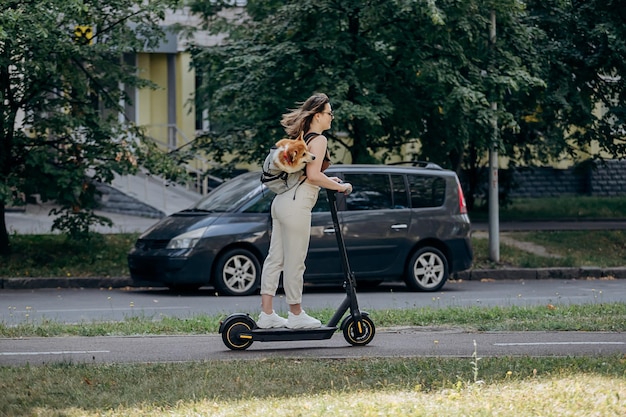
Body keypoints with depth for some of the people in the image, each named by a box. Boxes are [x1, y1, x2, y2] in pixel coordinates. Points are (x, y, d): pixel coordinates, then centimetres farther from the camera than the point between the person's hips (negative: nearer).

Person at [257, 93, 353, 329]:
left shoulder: (299, 138, 19)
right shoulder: (318, 140, -8)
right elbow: (313, 175, -18)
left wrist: (327, 181, 23)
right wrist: (339, 187, -6)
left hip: (282, 201, 9)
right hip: (296, 204, -9)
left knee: (275, 259, 8)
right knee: (295, 262, 0)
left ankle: (266, 314, 8)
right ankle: (296, 315, 9)